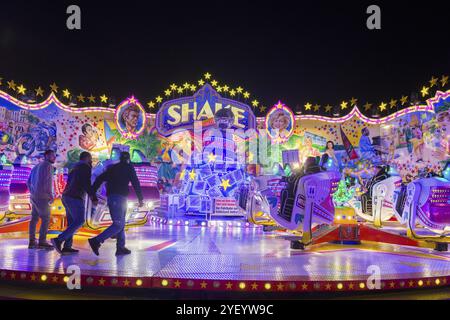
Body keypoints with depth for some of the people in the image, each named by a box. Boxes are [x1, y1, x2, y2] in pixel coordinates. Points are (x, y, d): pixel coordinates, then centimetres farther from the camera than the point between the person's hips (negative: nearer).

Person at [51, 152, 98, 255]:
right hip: (75, 198, -9)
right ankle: (59, 240, -16)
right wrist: (94, 198, -16)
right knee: (79, 222, -8)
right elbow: (87, 184, -16)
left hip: (67, 197, 9)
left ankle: (67, 247, 3)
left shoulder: (76, 168, 23)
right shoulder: (86, 167, -5)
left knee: (72, 222, 8)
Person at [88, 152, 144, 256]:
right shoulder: (128, 167, 2)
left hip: (111, 197, 7)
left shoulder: (112, 168, 19)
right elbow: (135, 183, -4)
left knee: (120, 224, 14)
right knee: (118, 225, -9)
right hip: (120, 198, -7)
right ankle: (96, 241, -19)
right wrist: (140, 199, -2)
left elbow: (99, 179, 12)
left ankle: (121, 247, 13)